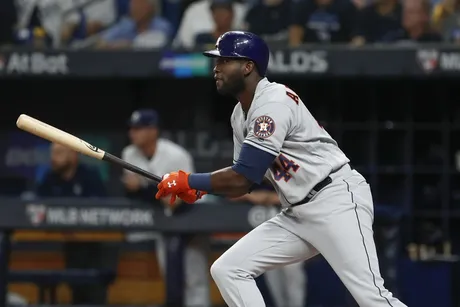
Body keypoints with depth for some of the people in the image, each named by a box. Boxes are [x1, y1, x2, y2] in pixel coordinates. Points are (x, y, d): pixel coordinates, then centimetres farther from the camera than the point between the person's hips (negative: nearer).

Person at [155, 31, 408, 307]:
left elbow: (243, 177, -19)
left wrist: (188, 180, -9)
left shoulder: (274, 102, -16)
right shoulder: (242, 114, 13)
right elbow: (244, 182, 18)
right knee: (228, 270, 2)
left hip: (337, 201, -10)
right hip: (298, 215, 10)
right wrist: (198, 189, 1)